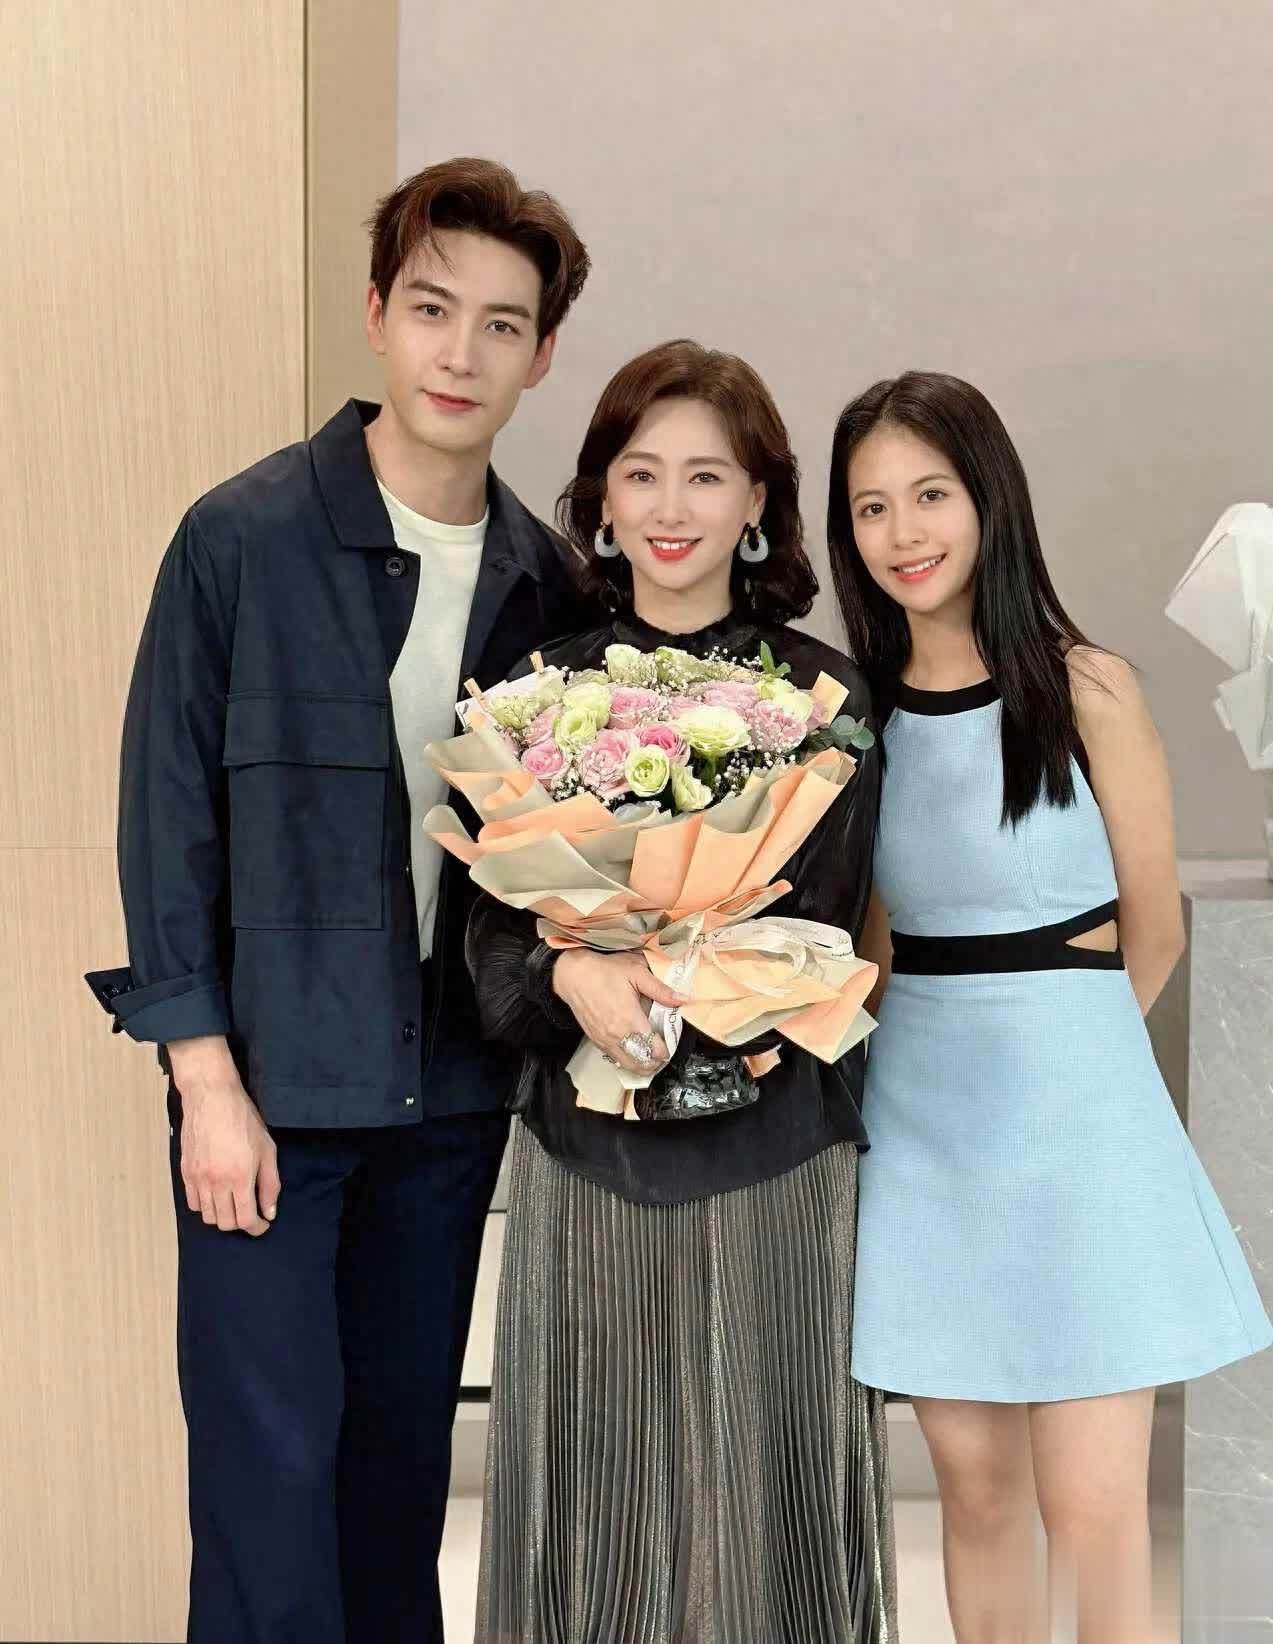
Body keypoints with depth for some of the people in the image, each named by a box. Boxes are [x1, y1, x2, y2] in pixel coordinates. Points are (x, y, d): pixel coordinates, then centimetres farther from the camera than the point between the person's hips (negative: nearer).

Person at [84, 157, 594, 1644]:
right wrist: (206, 1074, -9)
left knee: (406, 1450, 15)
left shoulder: (544, 578, 5)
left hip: (452, 1094, 4)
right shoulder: (243, 536, -8)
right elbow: (165, 810, -7)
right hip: (269, 1082, -4)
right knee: (269, 1462, 1)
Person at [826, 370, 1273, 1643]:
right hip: (922, 1117, 3)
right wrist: (947, 1038, 3)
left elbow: (1152, 931, 0)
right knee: (976, 1490, 12)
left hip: (1070, 1109, -3)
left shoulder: (1087, 688, -6)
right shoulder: (856, 708, 4)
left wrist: (1044, 1043, 9)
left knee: (1094, 1515, -3)